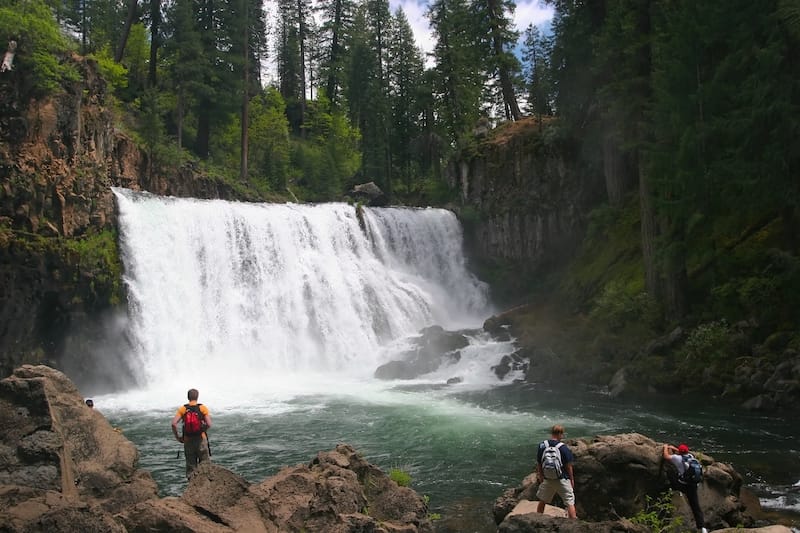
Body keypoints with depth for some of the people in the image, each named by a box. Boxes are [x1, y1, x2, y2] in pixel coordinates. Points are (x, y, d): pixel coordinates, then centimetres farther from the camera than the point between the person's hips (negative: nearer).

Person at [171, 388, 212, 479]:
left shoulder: (182, 409, 0)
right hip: (201, 440, -2)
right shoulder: (203, 408, -3)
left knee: (190, 466, 11)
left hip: (188, 440, 2)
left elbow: (174, 423, -10)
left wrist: (177, 436, 3)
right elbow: (209, 425, -10)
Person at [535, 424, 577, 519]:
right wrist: (572, 480, 5)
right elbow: (568, 466, -9)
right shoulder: (564, 448, -15)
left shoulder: (542, 445, -5)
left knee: (542, 501, 21)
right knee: (570, 503, 4)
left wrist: (541, 477, 16)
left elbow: (538, 464, 3)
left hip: (547, 480, 4)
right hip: (563, 479, -3)